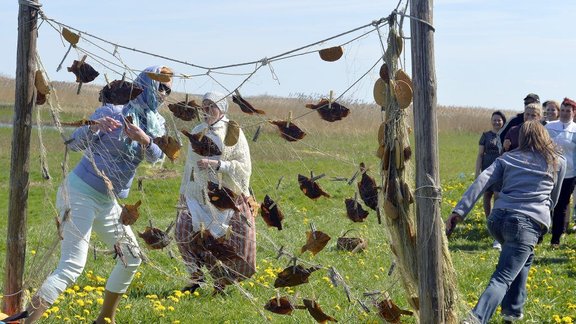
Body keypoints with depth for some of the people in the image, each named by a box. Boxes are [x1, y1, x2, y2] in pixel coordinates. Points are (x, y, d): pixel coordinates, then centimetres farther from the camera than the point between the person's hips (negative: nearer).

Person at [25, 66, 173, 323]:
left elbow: (156, 157, -9)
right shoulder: (113, 111, -12)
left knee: (131, 258, 16)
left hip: (108, 201, 8)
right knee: (72, 266, -18)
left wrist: (145, 140, -28)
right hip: (81, 193, -8)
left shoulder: (155, 123, 7)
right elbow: (73, 144, -14)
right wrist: (94, 127, -32)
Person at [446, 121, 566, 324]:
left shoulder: (507, 158, 18)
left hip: (498, 218, 4)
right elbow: (553, 199, 26)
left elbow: (481, 182, 3)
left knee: (524, 257, 31)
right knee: (503, 277, -10)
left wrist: (459, 212, -4)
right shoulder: (558, 163, 15)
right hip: (526, 223, -4)